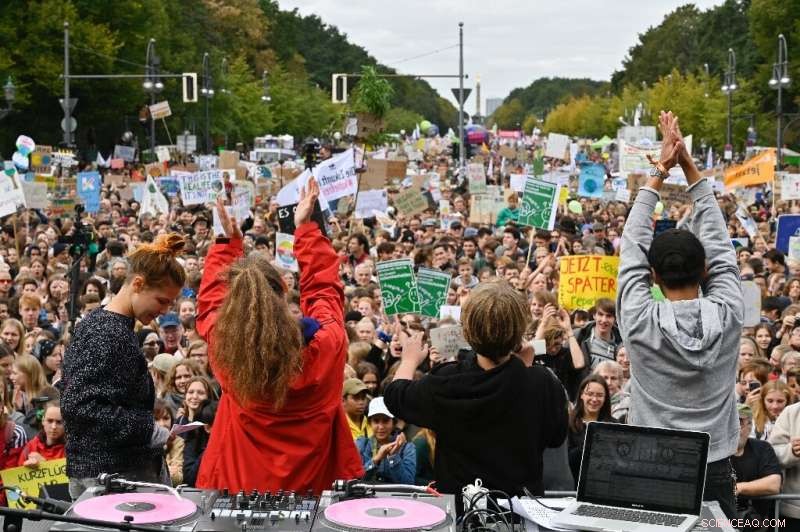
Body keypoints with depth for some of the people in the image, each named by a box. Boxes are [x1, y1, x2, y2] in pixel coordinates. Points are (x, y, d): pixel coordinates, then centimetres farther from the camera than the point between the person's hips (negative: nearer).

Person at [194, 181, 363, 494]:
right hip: (315, 483, 0)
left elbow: (210, 302, 5)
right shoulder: (325, 343, -20)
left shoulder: (223, 346, -18)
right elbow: (323, 287, 2)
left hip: (239, 483, 0)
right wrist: (305, 228, 13)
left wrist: (228, 240, 15)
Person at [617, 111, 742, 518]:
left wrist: (659, 171, 1)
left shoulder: (640, 322, -15)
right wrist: (688, 165, 1)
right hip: (714, 470, 1)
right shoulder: (727, 315, -11)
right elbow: (719, 244, 0)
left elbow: (632, 247, -4)